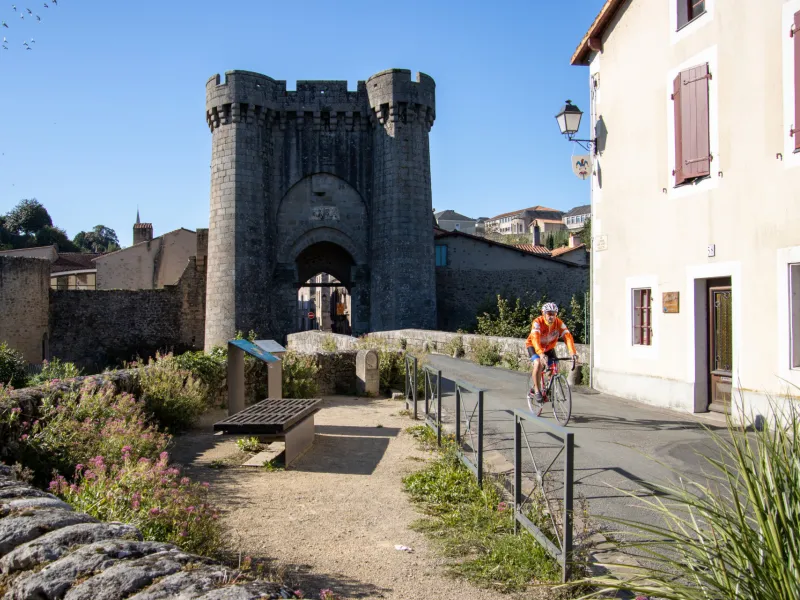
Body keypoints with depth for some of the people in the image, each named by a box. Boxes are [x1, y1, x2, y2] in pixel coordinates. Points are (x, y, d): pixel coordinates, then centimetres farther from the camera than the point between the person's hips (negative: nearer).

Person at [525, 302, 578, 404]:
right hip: (533, 346, -4)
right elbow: (535, 339, -45)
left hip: (549, 347, 4)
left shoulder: (559, 323, -22)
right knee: (538, 364, -30)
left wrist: (573, 353, -47)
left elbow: (568, 337, -32)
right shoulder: (538, 322, -32)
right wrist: (541, 354, -60)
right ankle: (536, 391, -16)